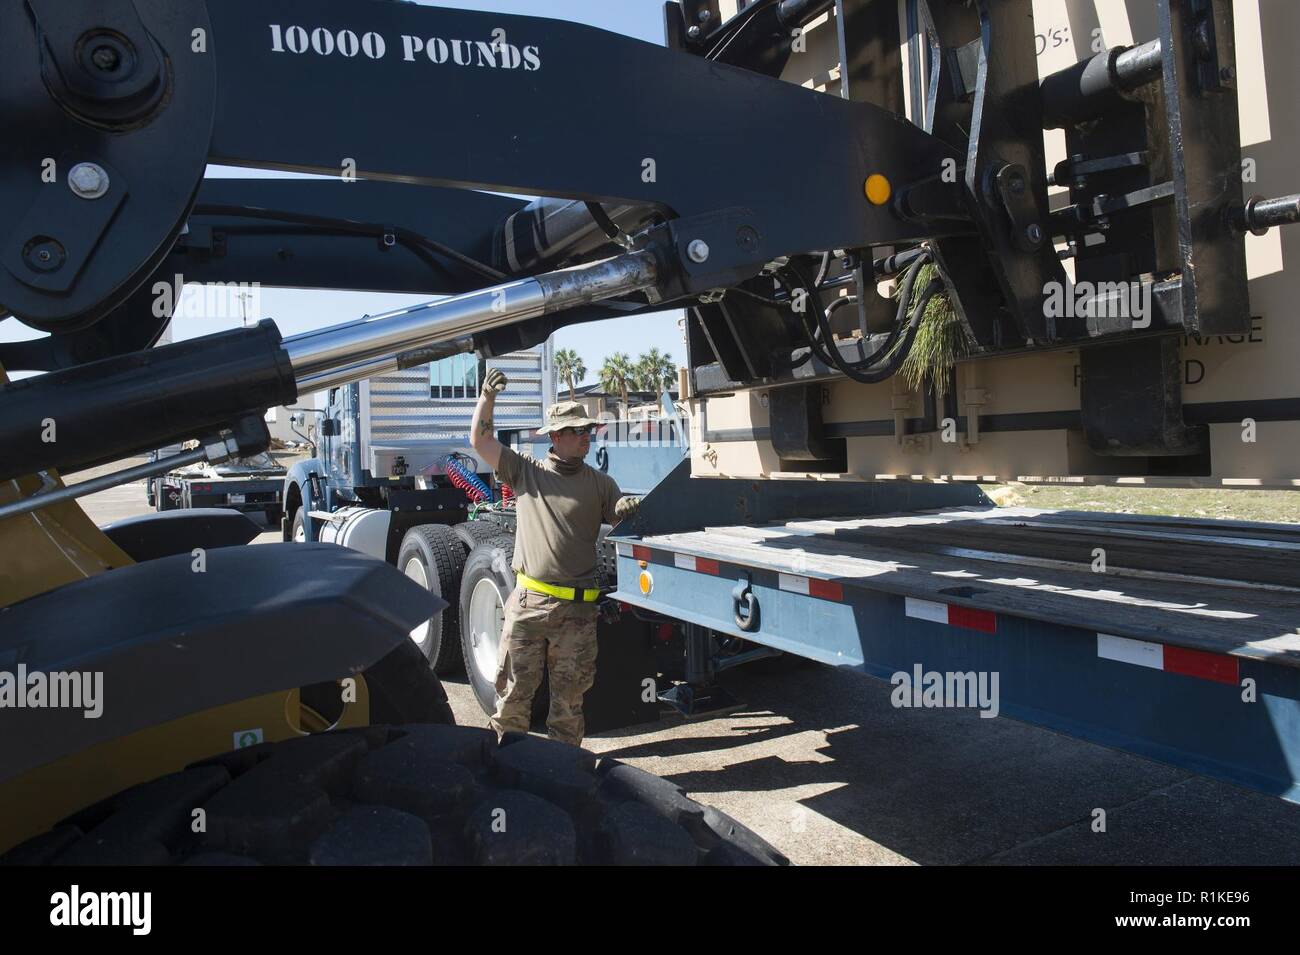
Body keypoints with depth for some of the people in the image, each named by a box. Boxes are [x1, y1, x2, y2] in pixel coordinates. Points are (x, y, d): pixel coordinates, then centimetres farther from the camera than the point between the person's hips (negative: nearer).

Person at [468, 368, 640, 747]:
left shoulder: (599, 483, 6)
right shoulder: (524, 470, 6)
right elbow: (480, 441, 2)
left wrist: (629, 510, -16)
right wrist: (487, 397, -10)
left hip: (576, 607, 1)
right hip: (527, 602, 0)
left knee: (569, 694, 10)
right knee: (514, 689, 6)